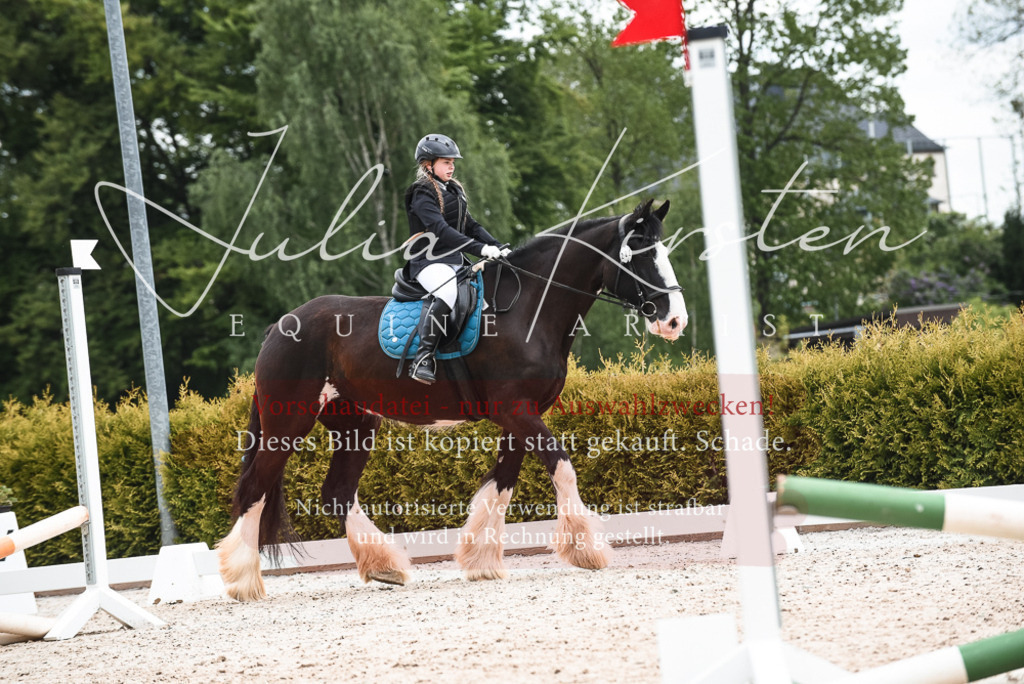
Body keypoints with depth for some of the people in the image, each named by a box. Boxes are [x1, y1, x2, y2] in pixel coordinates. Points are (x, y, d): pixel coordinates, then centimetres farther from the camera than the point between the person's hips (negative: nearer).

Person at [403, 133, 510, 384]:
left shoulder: (454, 191, 19)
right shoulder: (422, 195, -9)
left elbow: (470, 225, 19)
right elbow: (442, 230, -22)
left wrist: (498, 247, 2)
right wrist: (480, 249, -30)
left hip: (455, 261, 9)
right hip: (429, 262, -9)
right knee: (449, 293, -37)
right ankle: (423, 359, -35)